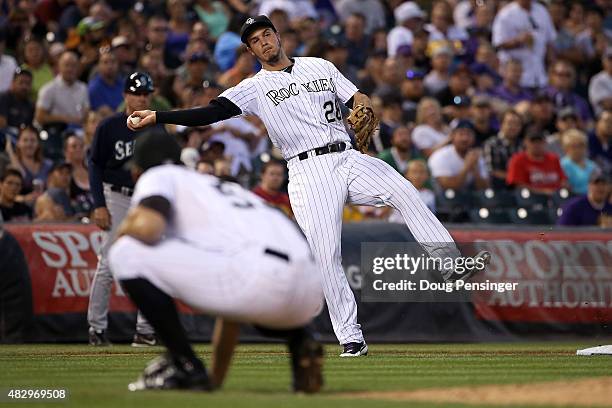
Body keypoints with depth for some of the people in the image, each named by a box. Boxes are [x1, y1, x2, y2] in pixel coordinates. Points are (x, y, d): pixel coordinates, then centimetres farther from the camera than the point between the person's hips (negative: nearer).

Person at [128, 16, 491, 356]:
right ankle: (352, 339, -5)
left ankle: (453, 265, -25)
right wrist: (157, 117, -14)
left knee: (403, 191, -23)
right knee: (327, 257, -11)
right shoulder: (254, 88, 8)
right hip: (310, 172, -2)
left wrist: (366, 109, -11)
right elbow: (211, 113, -2)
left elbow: (358, 98, 14)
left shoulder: (320, 67, 17)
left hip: (348, 158, 2)